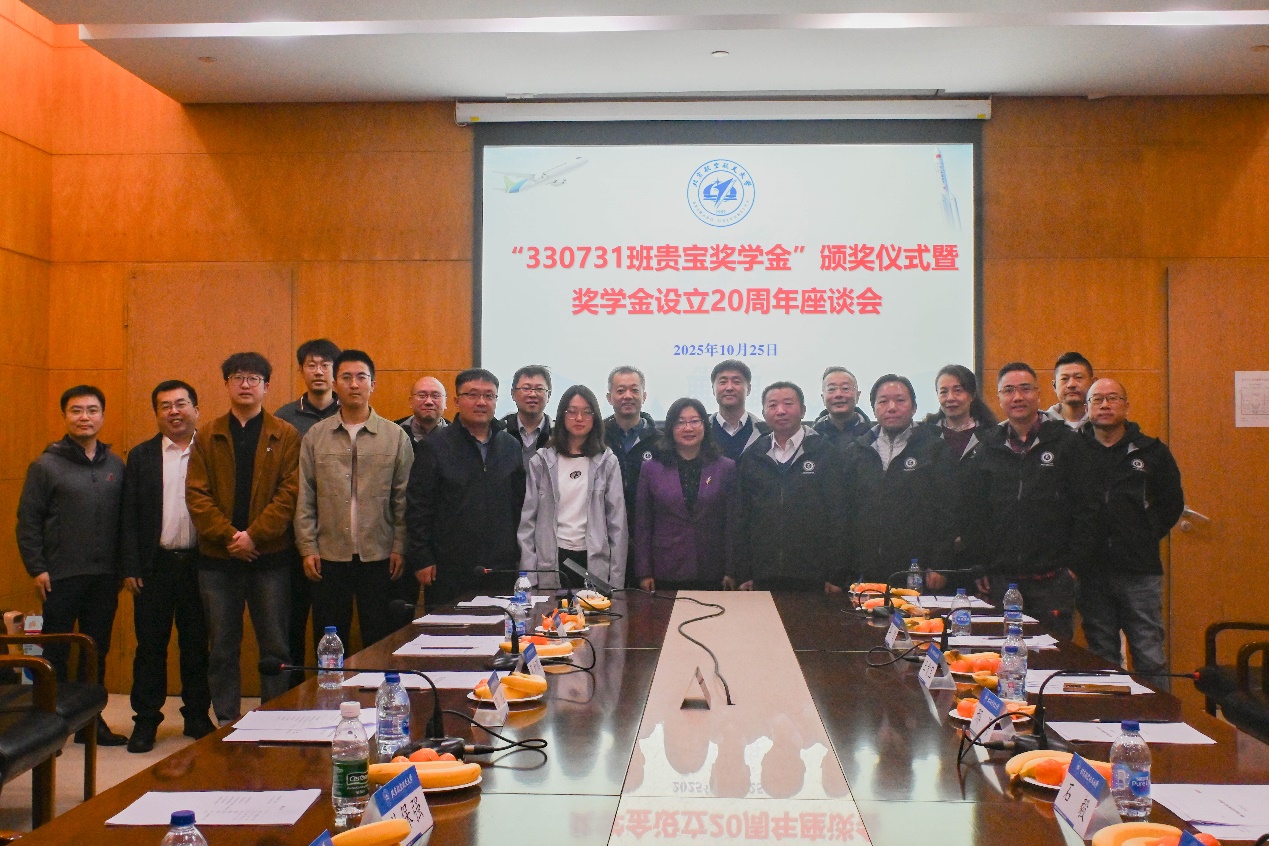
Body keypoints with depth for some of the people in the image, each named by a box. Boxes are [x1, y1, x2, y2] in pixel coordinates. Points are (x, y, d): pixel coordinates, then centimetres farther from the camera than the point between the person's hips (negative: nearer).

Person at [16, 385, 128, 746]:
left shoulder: (116, 465, 7)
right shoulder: (45, 466, -3)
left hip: (105, 578, 3)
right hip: (60, 577, -3)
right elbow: (28, 521, -3)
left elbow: (125, 519, 9)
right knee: (56, 653, 5)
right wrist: (36, 568, -9)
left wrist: (124, 567, 5)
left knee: (97, 652, 10)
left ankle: (91, 720, 20)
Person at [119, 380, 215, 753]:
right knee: (150, 646, 6)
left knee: (197, 645, 8)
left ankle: (198, 716, 19)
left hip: (200, 564, -1)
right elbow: (128, 516, 4)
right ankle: (145, 720, 16)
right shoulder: (141, 456, 6)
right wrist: (130, 567, -3)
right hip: (155, 565, 1)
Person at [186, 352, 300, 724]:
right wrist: (228, 535, -12)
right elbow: (196, 494, 0)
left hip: (270, 555, -2)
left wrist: (254, 535, -15)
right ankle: (226, 724, 17)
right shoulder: (207, 436, 8)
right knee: (222, 647, 8)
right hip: (218, 556, 2)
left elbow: (290, 492, -5)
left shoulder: (286, 436, 3)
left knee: (275, 646, 3)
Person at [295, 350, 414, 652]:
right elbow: (305, 499, 4)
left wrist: (400, 548, -4)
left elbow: (403, 499, 2)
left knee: (380, 646, 6)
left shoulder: (396, 436, 3)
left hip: (379, 558, -1)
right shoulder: (316, 436, 5)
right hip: (329, 558, 1)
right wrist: (308, 548, -2)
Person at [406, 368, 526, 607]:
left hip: (501, 570, 3)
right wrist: (421, 560, -6)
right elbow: (417, 509, -2)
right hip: (449, 570, -3)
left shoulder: (512, 447, 13)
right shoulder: (433, 447, 0)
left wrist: (519, 555, 11)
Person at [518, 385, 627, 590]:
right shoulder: (541, 461, 3)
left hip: (595, 562, 0)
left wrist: (617, 579, -3)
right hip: (550, 561, 0)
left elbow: (617, 523, 2)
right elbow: (527, 520, 2)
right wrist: (528, 575, -5)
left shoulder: (607, 462, 4)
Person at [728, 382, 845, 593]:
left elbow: (838, 515, -1)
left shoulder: (826, 452, 2)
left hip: (812, 578, -2)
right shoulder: (752, 456, 10)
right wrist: (741, 574, 5)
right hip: (763, 577, 2)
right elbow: (741, 517, 10)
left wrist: (835, 576, -6)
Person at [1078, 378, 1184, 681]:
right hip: (1092, 573, 0)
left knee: (1150, 658, -1)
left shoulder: (1152, 451, 7)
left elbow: (1172, 503, 14)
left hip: (1140, 569, 0)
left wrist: (1146, 536, 4)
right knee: (1101, 659, 9)